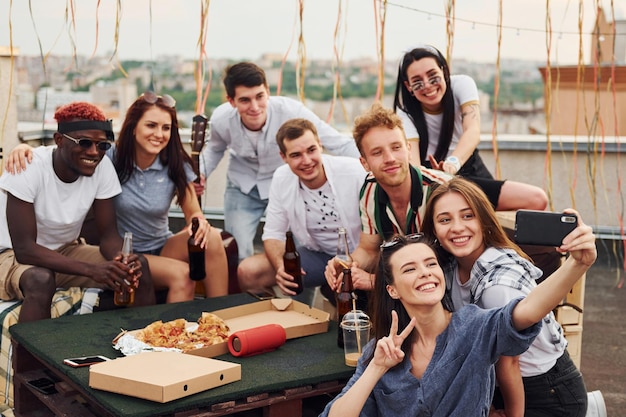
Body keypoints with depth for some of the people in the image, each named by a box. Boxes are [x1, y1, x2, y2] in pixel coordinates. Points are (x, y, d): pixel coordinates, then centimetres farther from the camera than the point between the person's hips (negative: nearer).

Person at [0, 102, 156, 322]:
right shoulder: (29, 168, -27)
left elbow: (109, 234, -7)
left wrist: (122, 260, -32)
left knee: (138, 267, -15)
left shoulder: (102, 166, -13)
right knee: (41, 279, -37)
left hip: (66, 251, 5)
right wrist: (93, 270, -39)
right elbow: (24, 249, -29)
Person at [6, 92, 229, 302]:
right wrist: (25, 147, -29)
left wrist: (199, 221, -26)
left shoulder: (176, 167, -5)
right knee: (181, 274, -31)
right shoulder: (110, 159, -11)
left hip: (163, 249, 3)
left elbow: (194, 213, -2)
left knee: (211, 237, -27)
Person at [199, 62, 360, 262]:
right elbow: (214, 149, 6)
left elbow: (341, 144, -25)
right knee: (237, 253, -6)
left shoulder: (291, 111, -30)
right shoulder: (221, 119, -19)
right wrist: (201, 174, -12)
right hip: (242, 187, 2)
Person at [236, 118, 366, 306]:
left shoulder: (354, 171, -21)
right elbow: (273, 233, -1)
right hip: (315, 254, 4)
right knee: (247, 272, -12)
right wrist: (281, 267, -22)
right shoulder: (281, 178, -7)